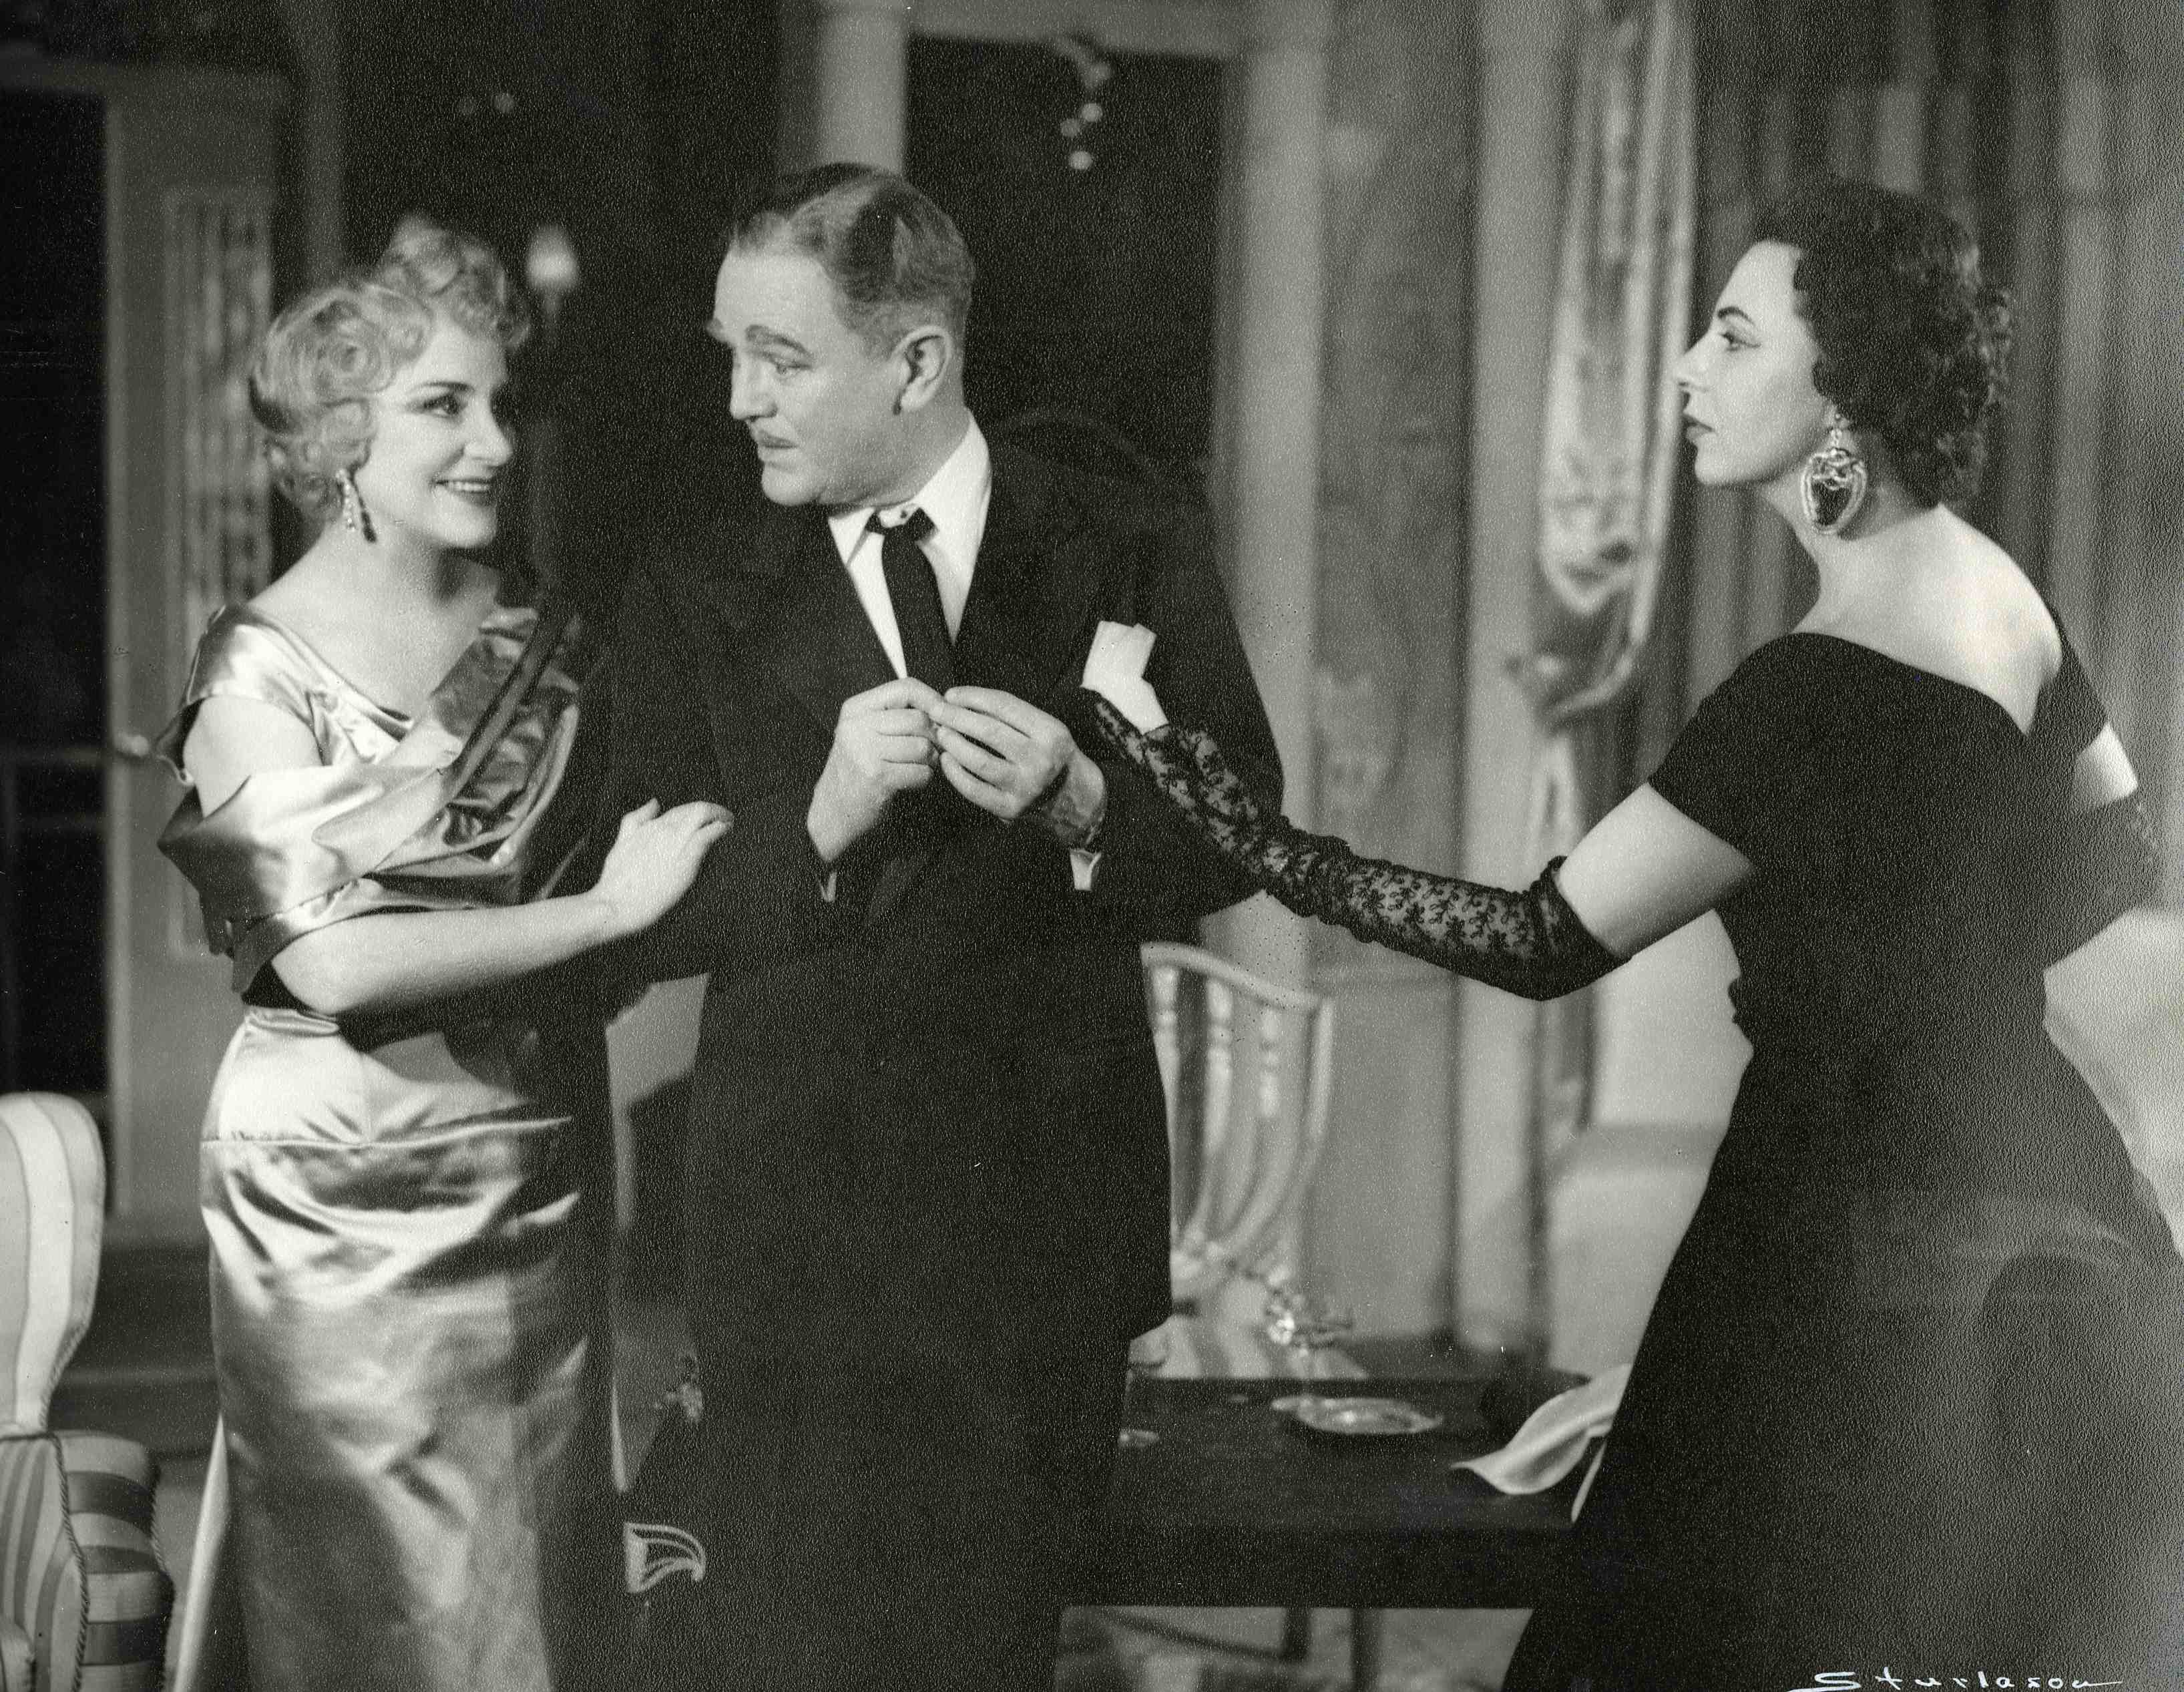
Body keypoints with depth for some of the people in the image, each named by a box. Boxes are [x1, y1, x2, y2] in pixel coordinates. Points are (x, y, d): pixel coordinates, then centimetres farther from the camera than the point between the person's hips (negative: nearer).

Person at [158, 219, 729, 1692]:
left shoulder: (545, 642, 7)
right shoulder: (263, 670, -8)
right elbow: (333, 962, -17)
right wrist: (607, 908, -15)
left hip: (540, 1189, 5)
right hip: (347, 1208, -5)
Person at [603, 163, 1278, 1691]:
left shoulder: (1132, 555, 2)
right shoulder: (699, 601, 1)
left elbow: (1239, 837, 3)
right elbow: (641, 927, -4)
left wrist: (1084, 808, -17)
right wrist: (818, 822, -20)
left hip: (1054, 1212, 1)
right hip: (802, 1213, -1)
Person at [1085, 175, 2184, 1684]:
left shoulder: (1827, 691, -24)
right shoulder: (1993, 589, 4)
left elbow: (1548, 940, -23)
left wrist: (1218, 804, -25)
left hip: (1890, 1262, -9)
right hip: (2029, 1226, 9)